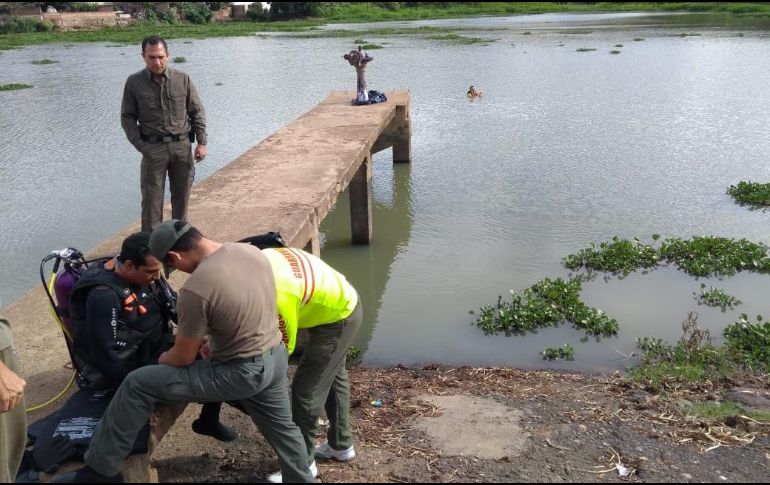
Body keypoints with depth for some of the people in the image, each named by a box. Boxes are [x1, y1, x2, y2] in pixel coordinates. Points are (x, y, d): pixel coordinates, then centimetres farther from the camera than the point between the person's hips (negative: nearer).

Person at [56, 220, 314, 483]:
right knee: (282, 427, 29)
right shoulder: (252, 250, -4)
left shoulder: (195, 289, -24)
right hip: (277, 356, 7)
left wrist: (161, 359, 12)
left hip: (242, 373, -7)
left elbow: (183, 359, -12)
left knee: (137, 385, -1)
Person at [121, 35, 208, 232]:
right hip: (153, 148, -1)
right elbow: (127, 117, 5)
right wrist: (140, 145, -5)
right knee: (151, 199, -3)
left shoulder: (183, 79, 3)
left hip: (182, 146, 2)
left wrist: (202, 142, -1)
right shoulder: (134, 83, 1)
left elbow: (197, 112, 7)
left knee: (181, 196, 11)